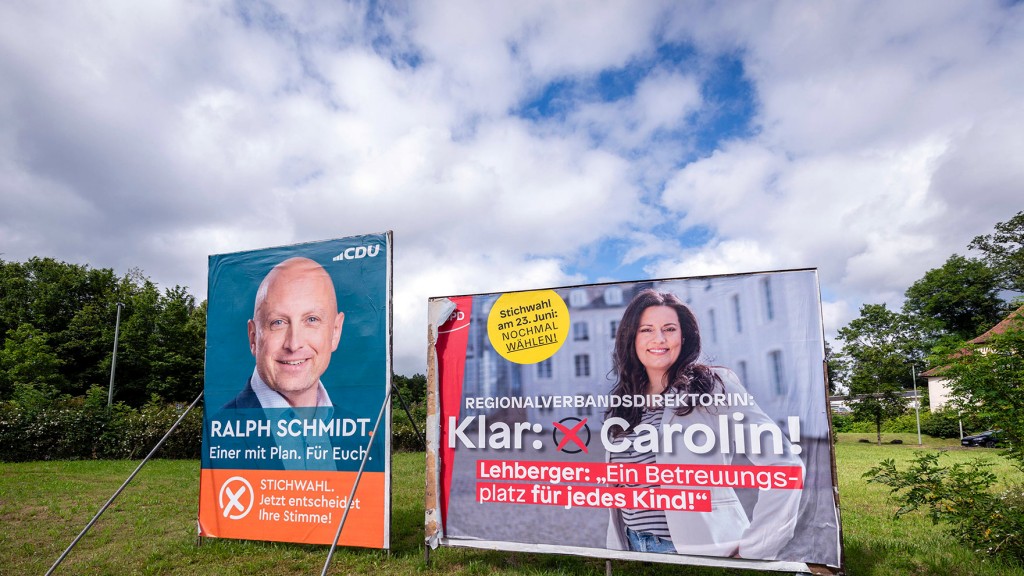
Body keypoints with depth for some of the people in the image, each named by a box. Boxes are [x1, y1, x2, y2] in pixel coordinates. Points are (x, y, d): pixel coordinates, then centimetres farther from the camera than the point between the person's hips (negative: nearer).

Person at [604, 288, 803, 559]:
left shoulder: (714, 385, -10)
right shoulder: (623, 405, 6)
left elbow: (784, 465, -14)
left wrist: (753, 550, -14)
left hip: (703, 552, -5)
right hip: (635, 550, 5)